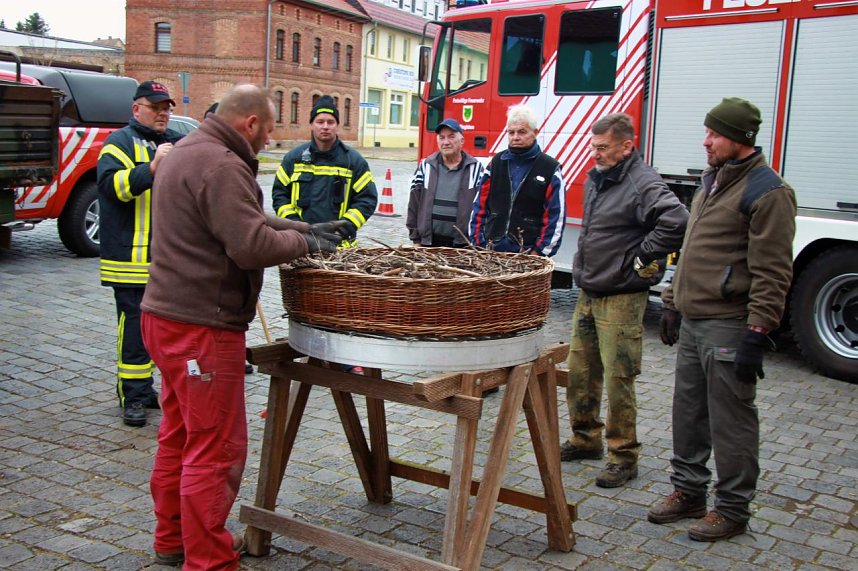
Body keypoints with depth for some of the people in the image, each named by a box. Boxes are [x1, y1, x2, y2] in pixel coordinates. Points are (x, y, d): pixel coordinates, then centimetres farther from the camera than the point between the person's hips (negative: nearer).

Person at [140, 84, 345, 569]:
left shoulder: (187, 151, 16)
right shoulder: (222, 166, -18)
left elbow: (243, 218, 21)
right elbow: (251, 245, -25)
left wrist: (305, 228, 16)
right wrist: (303, 243, -8)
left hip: (167, 314, 11)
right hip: (203, 325, -11)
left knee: (179, 436, 20)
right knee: (216, 450, -3)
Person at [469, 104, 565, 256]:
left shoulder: (550, 169, -1)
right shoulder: (497, 162, 11)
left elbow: (555, 217, -4)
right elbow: (480, 206, 12)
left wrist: (539, 252, -10)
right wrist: (477, 244, 4)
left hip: (528, 254, -3)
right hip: (490, 251, 3)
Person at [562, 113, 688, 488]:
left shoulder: (642, 183, -16)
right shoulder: (595, 179, 12)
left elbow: (676, 222, -31)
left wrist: (640, 260, -20)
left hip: (621, 299, -9)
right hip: (588, 294, 9)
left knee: (618, 380, -2)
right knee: (580, 372, 15)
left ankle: (624, 457, 10)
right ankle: (585, 440, 31)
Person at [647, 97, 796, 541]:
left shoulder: (767, 191, -13)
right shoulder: (711, 181, 16)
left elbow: (772, 272, -17)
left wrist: (757, 334, -20)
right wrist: (673, 302, 21)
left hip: (728, 326, -9)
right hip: (692, 321, 9)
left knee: (730, 421, 2)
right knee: (687, 412, 16)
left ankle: (732, 509, 15)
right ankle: (688, 491, 30)